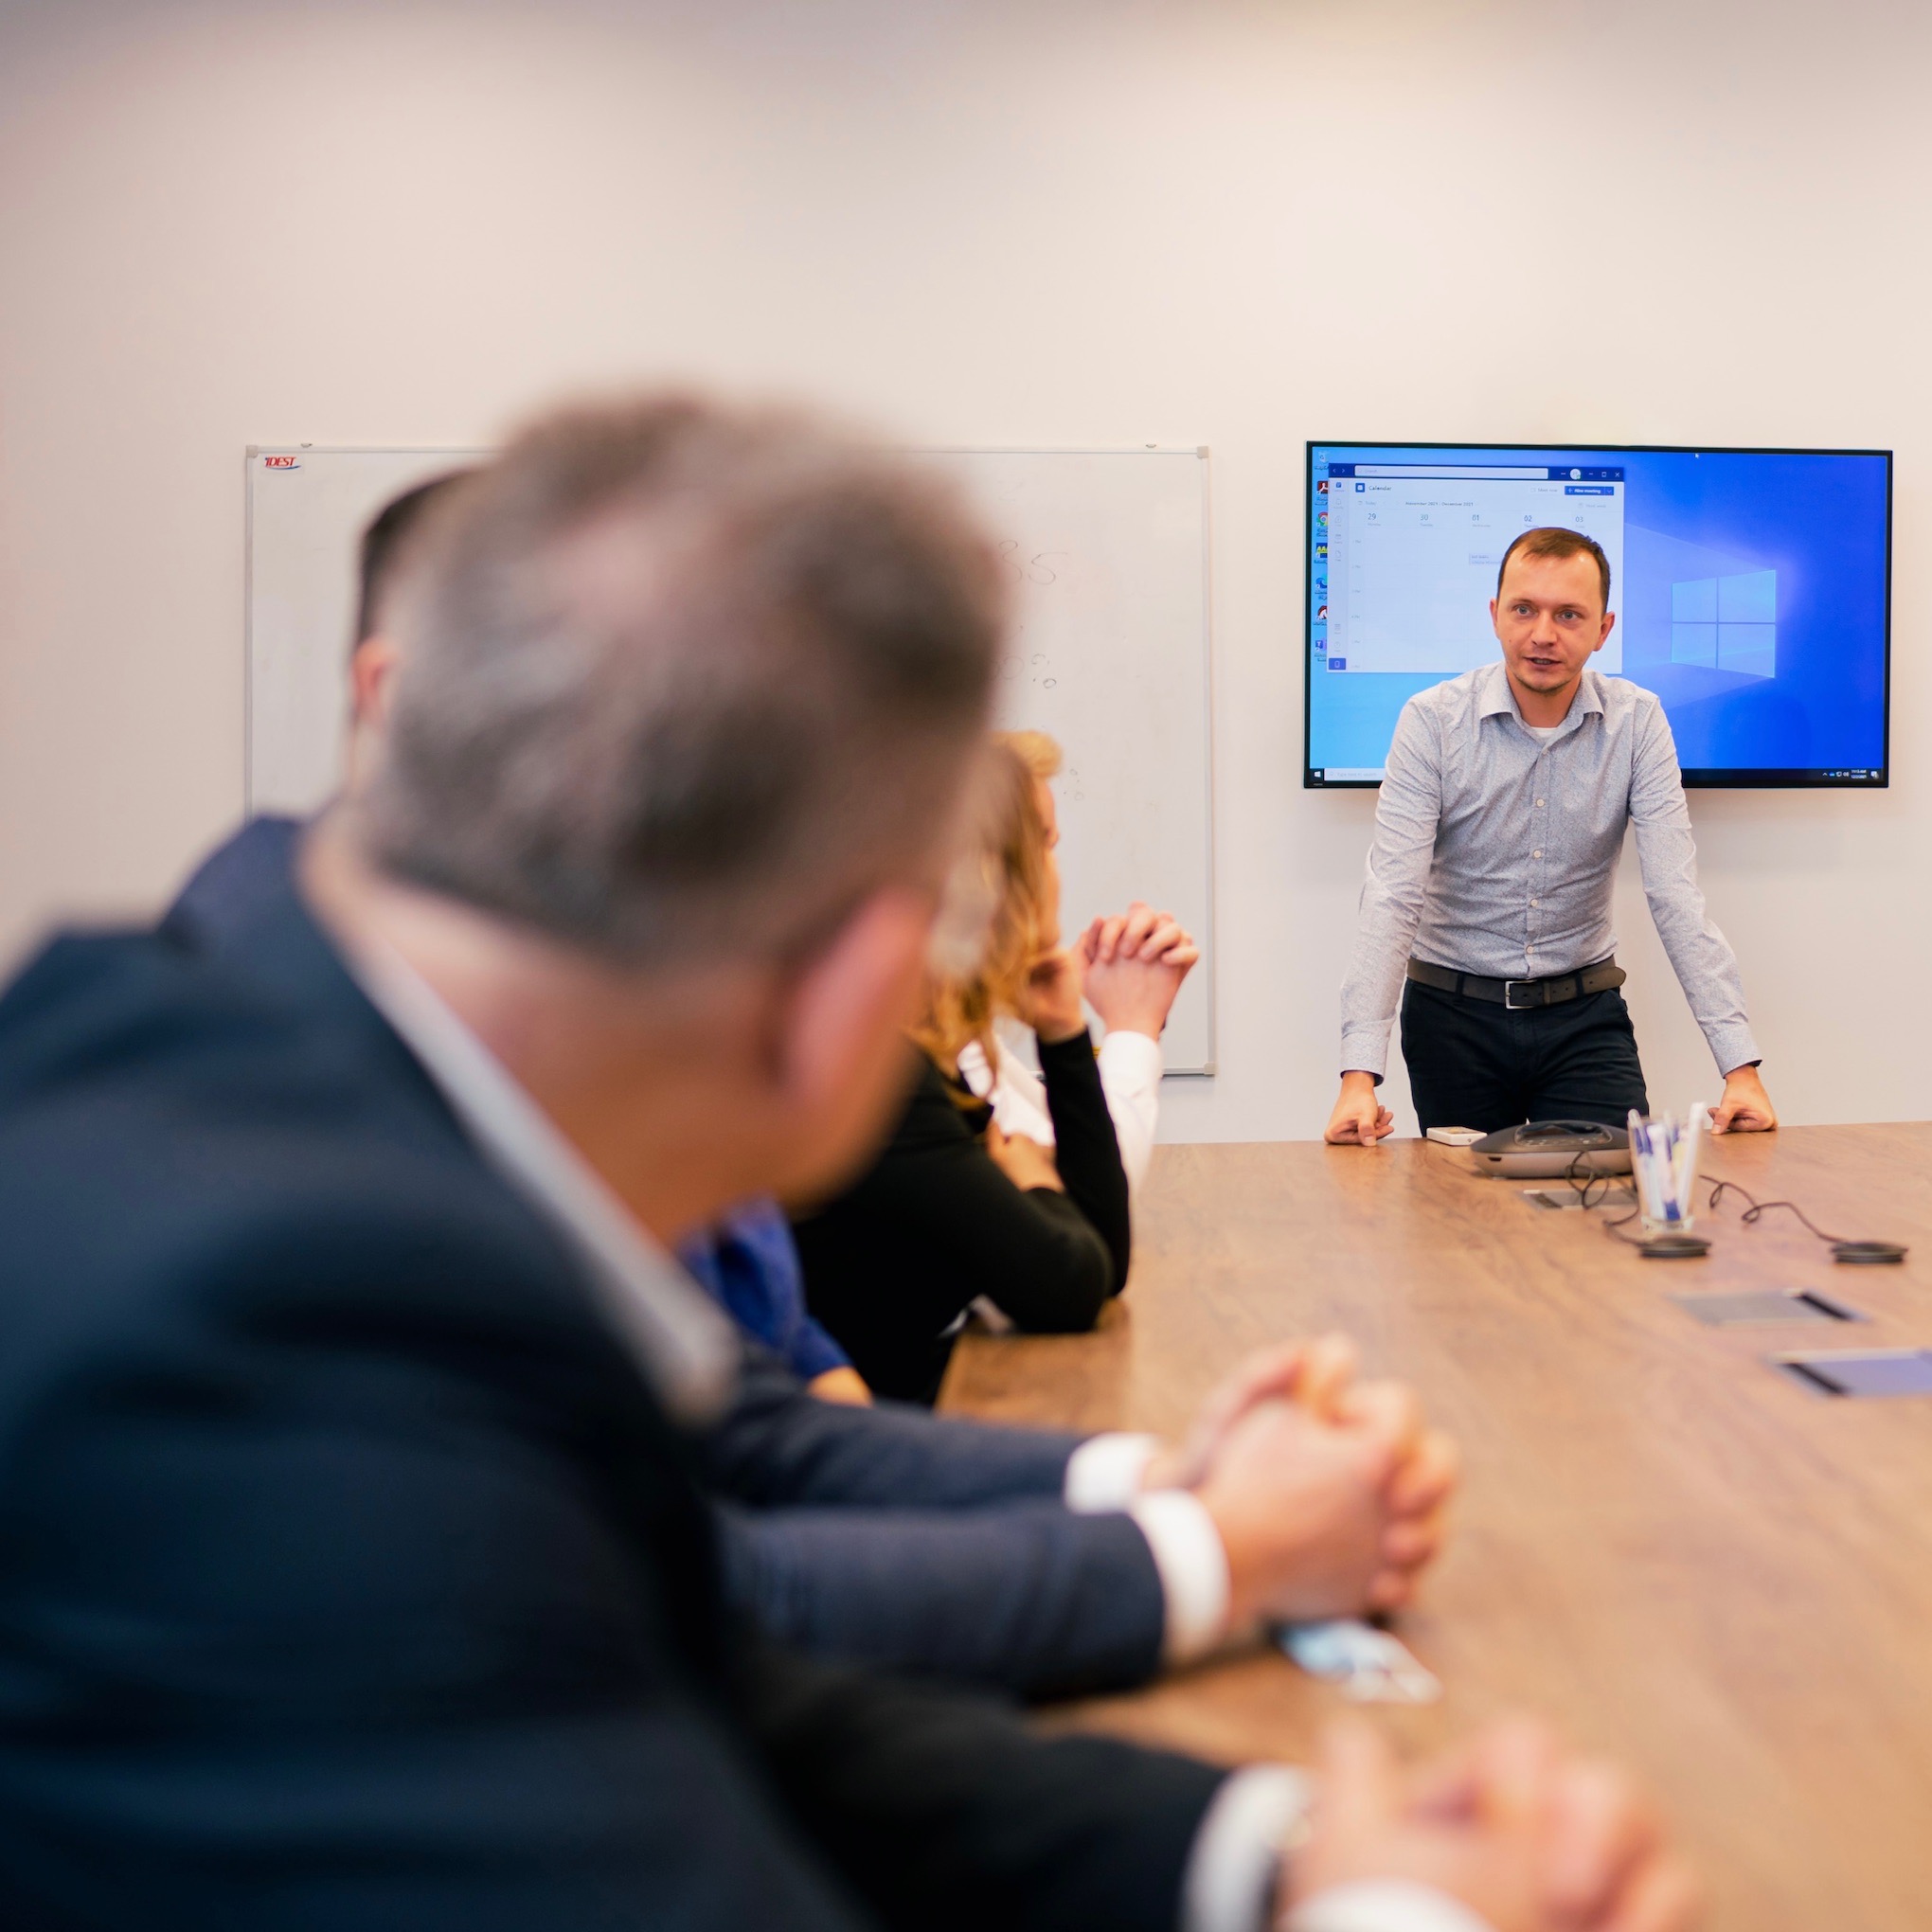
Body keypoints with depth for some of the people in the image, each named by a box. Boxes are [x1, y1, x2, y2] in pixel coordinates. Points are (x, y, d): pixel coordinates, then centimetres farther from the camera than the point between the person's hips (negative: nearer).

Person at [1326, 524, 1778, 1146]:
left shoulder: (1637, 722, -6)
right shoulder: (1432, 721, -12)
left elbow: (1677, 898, -11)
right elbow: (1392, 898, -19)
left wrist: (1741, 1066, -20)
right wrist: (1359, 1075, -30)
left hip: (1584, 1016, 1)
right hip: (1454, 1014, -1)